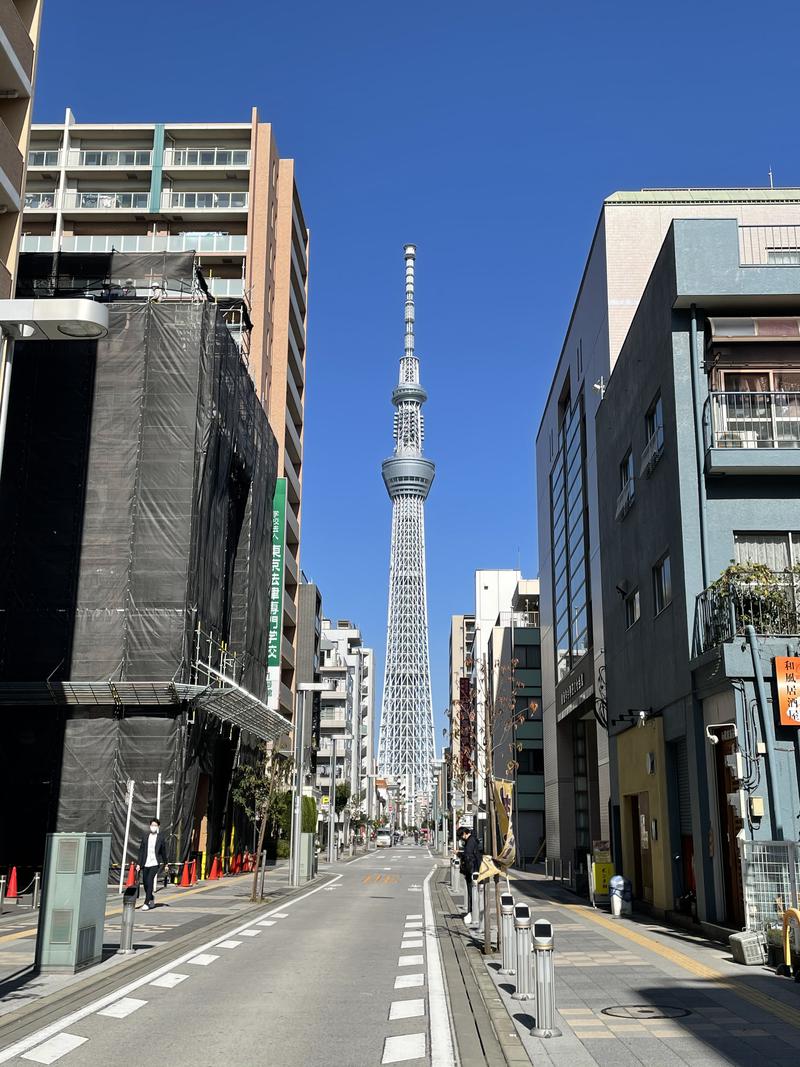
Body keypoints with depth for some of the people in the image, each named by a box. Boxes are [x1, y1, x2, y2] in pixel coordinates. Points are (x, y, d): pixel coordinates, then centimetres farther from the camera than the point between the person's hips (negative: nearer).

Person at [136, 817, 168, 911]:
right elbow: (141, 851, 7)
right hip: (145, 863, 3)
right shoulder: (145, 836, 6)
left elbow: (163, 851, 8)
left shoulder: (161, 837, 0)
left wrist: (165, 864, 13)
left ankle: (146, 903, -11)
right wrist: (139, 864, 3)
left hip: (155, 863, -3)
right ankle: (151, 898, 35)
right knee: (145, 882, 9)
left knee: (149, 881, -16)